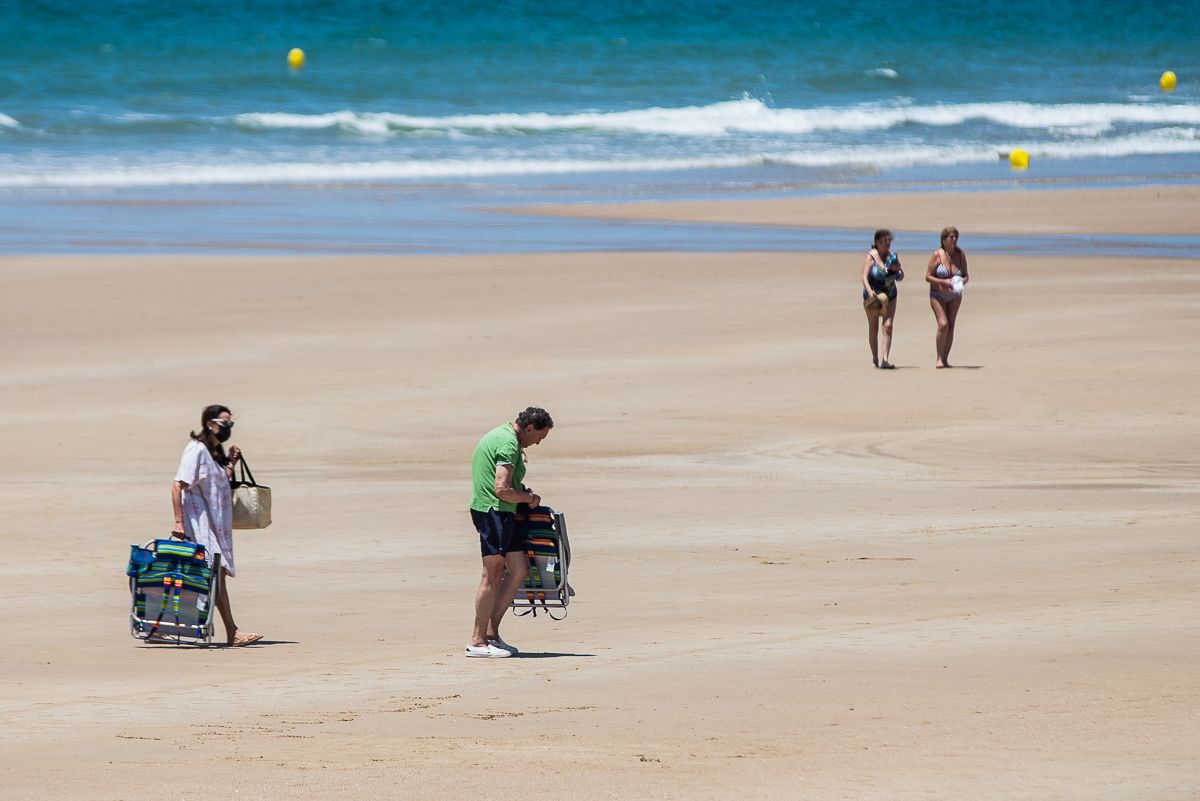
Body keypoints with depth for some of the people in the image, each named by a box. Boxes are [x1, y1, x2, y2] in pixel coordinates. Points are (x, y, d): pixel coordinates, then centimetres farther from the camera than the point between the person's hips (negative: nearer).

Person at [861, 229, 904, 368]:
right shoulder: (871, 257, -12)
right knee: (873, 328, 8)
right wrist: (870, 291, -40)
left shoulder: (893, 256, 3)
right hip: (873, 297, -3)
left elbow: (900, 278, 10)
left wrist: (897, 269, -12)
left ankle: (885, 360, -17)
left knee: (888, 326, -12)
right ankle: (875, 358, 25)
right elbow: (864, 277, -23)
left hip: (890, 296, 3)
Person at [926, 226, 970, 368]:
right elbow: (928, 277, -12)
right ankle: (939, 358, -8)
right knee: (943, 325, -16)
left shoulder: (960, 254, -3)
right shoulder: (937, 255, -14)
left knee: (951, 327, 2)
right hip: (938, 295, -3)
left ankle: (945, 359, 10)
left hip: (954, 297, 3)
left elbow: (966, 276, 4)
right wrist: (944, 282, -25)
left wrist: (962, 281, -19)